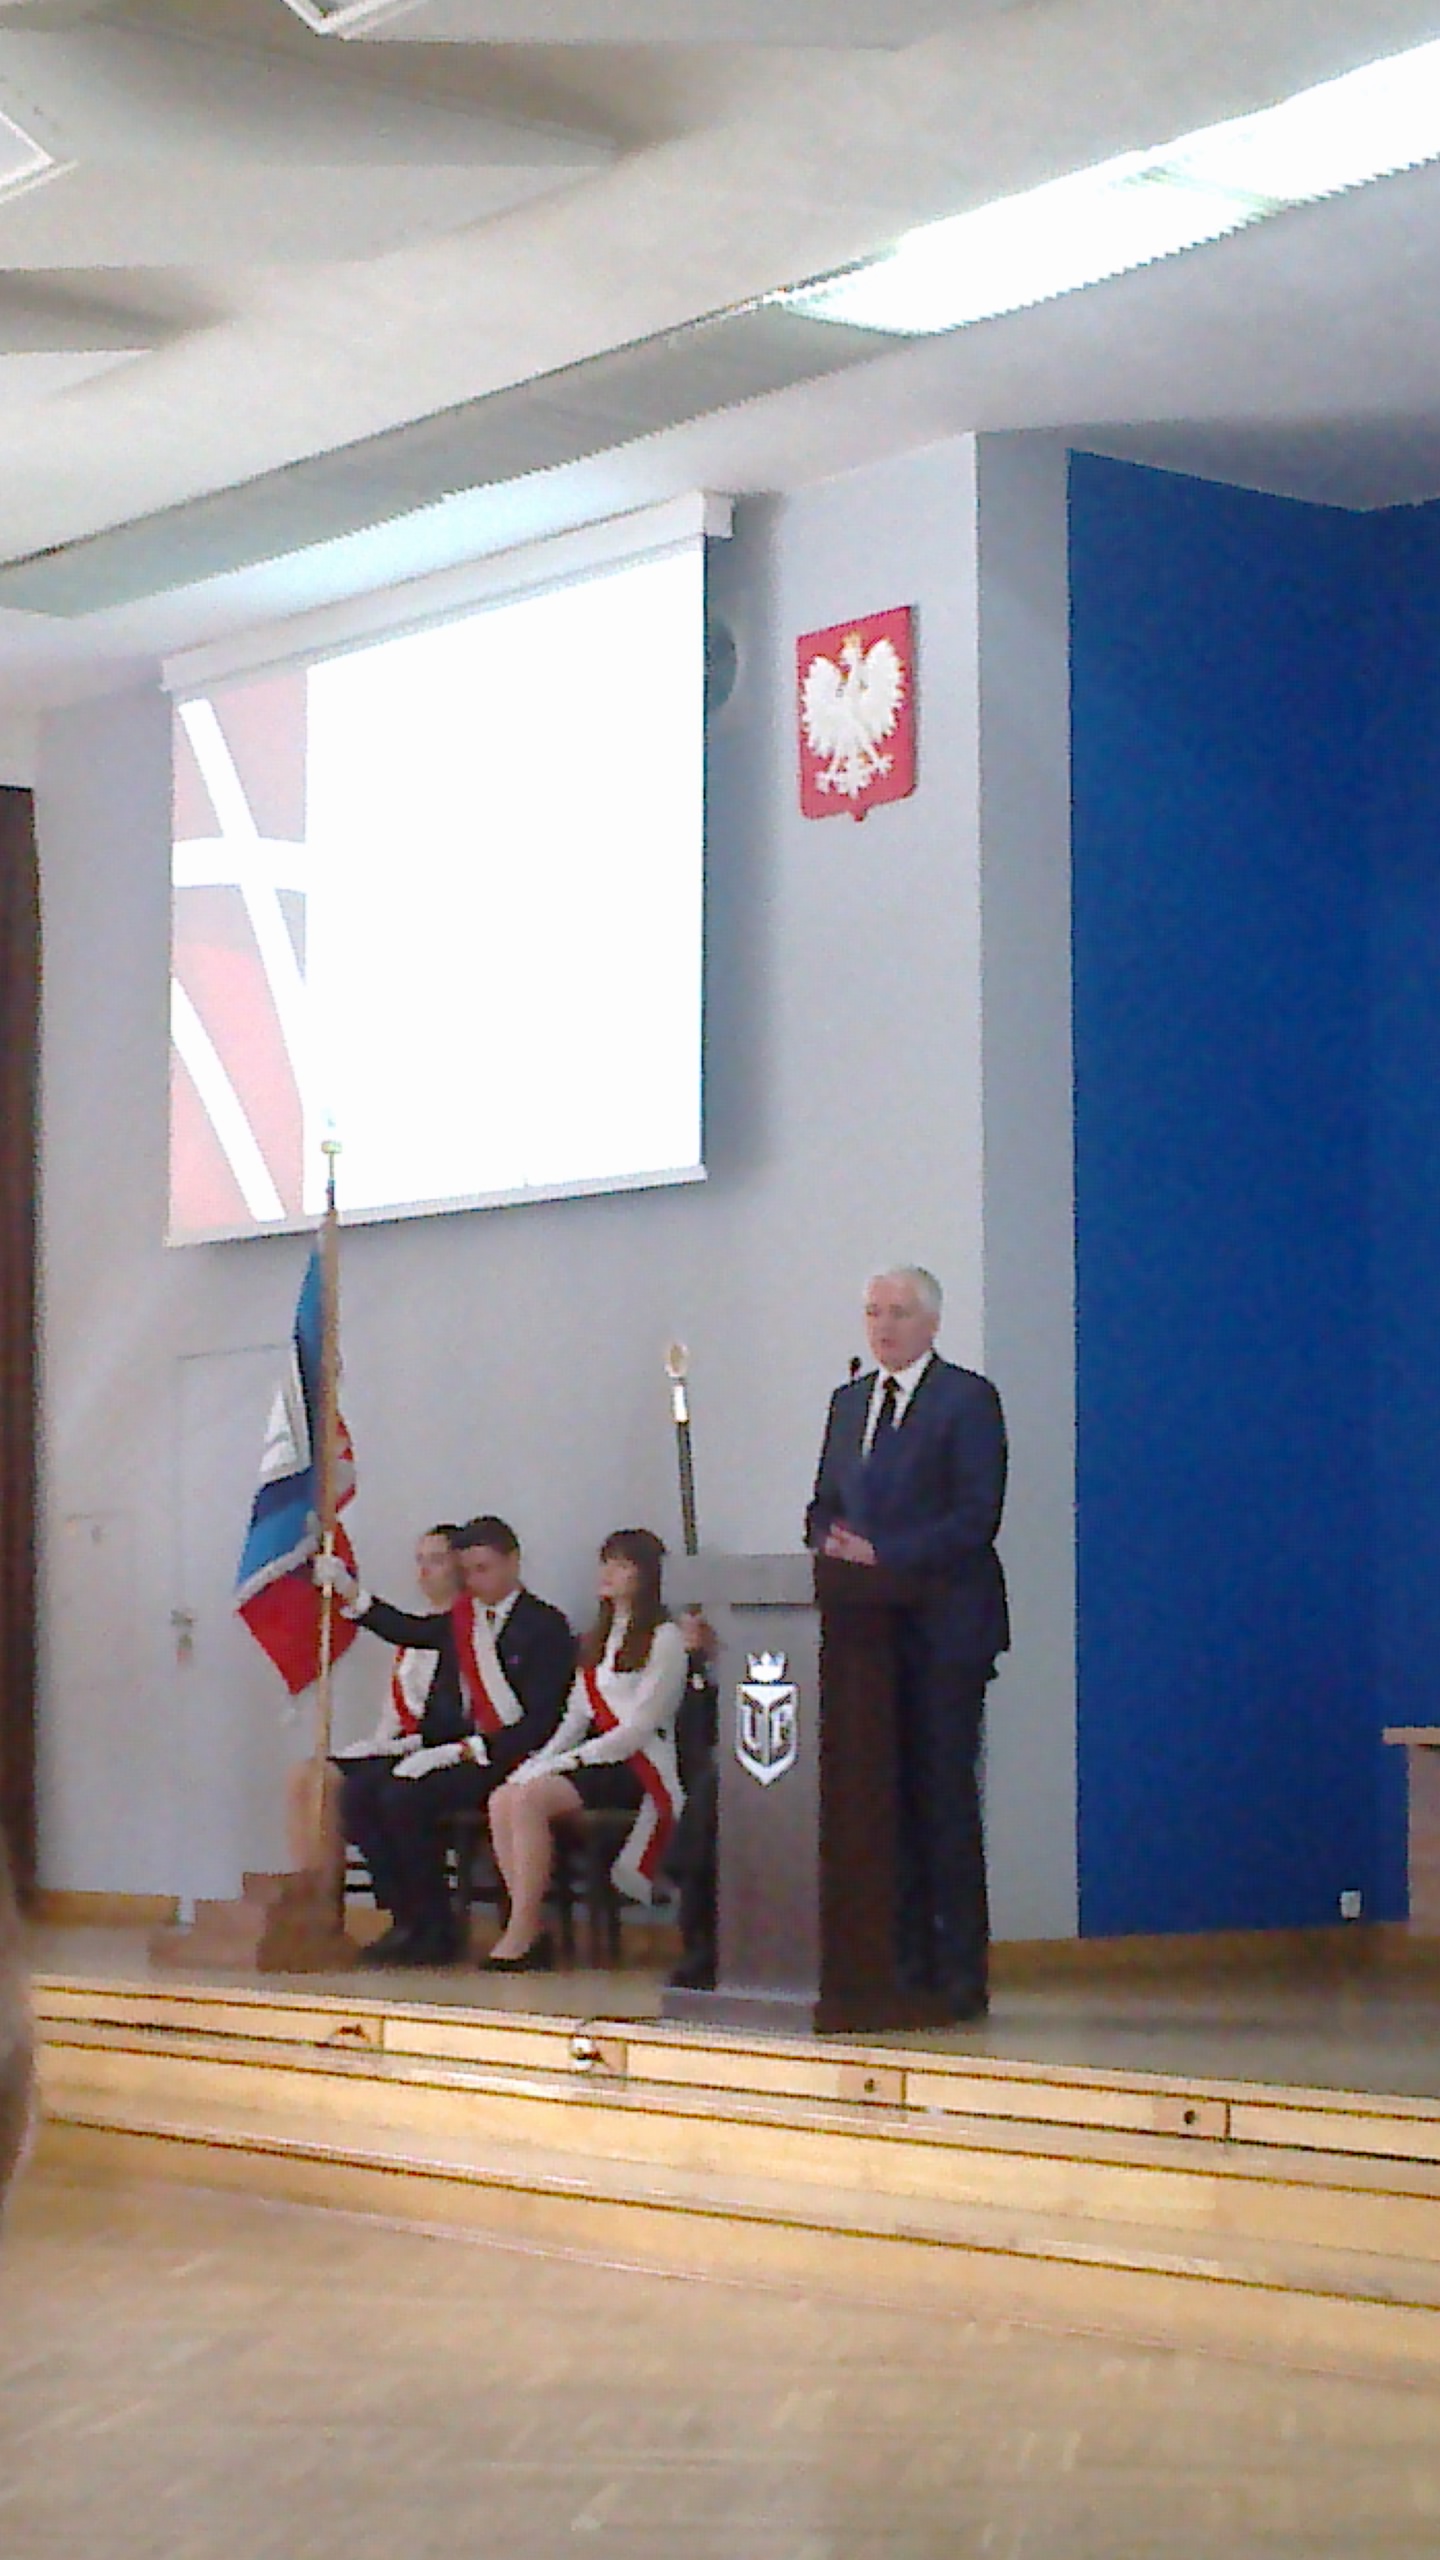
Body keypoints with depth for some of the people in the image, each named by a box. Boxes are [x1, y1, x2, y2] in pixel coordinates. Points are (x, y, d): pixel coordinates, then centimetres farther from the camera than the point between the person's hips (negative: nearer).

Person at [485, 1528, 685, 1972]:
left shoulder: (664, 1639, -2)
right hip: (595, 1761, 7)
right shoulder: (598, 1640, 23)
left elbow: (642, 1727, -10)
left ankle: (522, 1936, -26)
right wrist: (539, 1763, 1)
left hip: (638, 1769, -7)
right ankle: (530, 1931, -22)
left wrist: (570, 1761, -14)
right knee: (502, 1800, -19)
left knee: (530, 1797, -28)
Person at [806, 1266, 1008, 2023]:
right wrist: (829, 1543, -3)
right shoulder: (848, 1402, 18)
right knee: (889, 1796, 6)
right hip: (868, 1626, 6)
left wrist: (882, 1554, -18)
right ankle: (905, 1961, 11)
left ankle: (961, 1973, -2)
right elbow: (824, 1505, 20)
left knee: (945, 1796, -6)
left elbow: (976, 1515, -12)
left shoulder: (967, 1399, -3)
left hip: (944, 1627, -6)